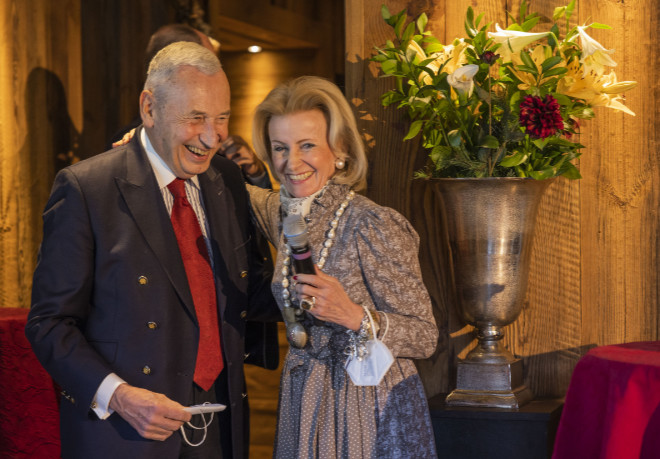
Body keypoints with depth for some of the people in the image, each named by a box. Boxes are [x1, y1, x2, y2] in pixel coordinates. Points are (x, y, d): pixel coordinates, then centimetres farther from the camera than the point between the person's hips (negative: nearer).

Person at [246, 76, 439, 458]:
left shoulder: (373, 225, -19)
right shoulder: (280, 213, -1)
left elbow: (426, 339, -17)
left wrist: (355, 316, -32)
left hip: (371, 410, -6)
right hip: (301, 406, 6)